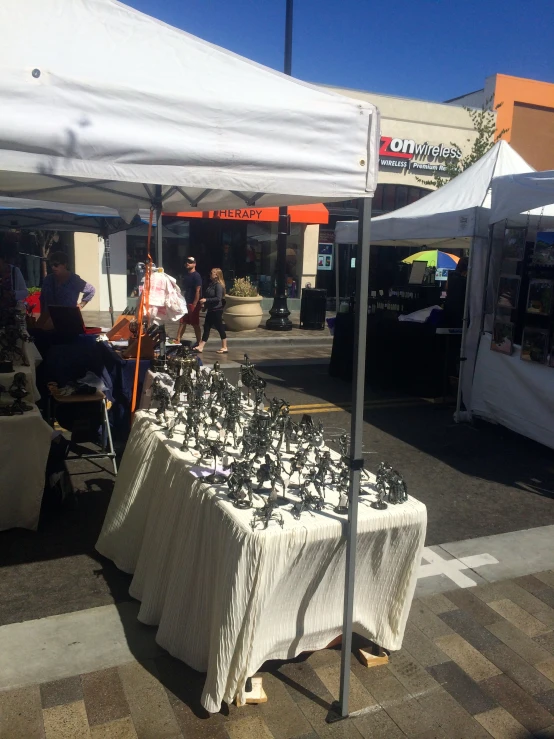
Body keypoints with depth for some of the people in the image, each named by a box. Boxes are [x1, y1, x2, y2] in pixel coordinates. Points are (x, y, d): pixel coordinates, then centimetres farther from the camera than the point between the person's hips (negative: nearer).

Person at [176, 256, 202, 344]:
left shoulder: (196, 276, -11)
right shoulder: (186, 276, 14)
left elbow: (198, 291, -16)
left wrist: (194, 304, -20)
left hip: (193, 304, -8)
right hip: (185, 303, 8)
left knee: (195, 324, 0)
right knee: (182, 323, 8)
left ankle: (198, 342, 8)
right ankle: (177, 340, 11)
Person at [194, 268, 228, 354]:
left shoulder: (218, 285, -16)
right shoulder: (211, 284, 11)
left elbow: (218, 298, -23)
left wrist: (206, 300, -21)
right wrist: (204, 302, 5)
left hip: (217, 310, -9)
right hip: (210, 310, 9)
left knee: (220, 328, 0)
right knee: (206, 328, 9)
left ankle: (224, 348, 10)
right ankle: (201, 347, 13)